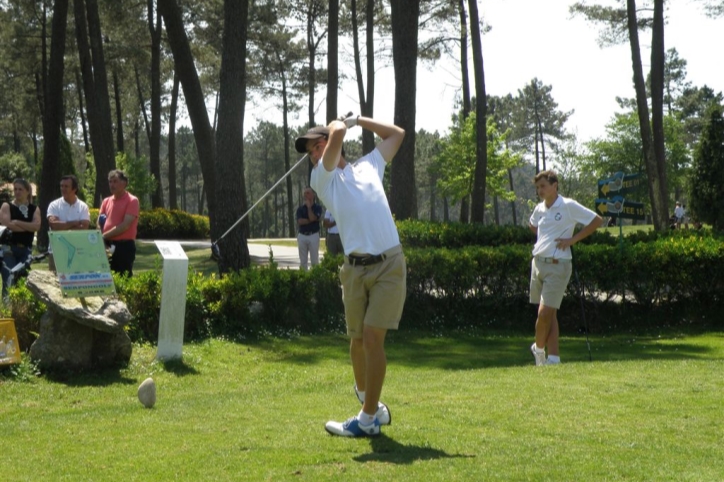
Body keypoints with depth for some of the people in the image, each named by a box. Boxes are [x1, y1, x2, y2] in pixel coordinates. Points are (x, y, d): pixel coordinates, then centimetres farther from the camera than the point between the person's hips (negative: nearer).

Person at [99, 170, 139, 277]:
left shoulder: (132, 201, -5)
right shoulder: (106, 201, 15)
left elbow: (125, 226, -13)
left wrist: (104, 236, -12)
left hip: (124, 246, -6)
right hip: (107, 246, 6)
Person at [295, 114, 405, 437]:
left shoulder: (369, 166, 18)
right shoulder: (322, 178, 10)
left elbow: (397, 134, 30)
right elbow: (337, 134, -5)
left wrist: (357, 119, 28)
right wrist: (341, 124, 16)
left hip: (388, 265, -1)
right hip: (355, 269, 1)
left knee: (373, 336, -11)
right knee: (358, 339, 6)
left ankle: (368, 419, -9)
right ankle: (365, 395, 33)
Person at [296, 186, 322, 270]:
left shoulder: (317, 207, 2)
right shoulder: (300, 209, 8)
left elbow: (312, 218, -15)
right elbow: (300, 221, -7)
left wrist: (309, 206, -7)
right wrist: (311, 220, -11)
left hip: (313, 236, -3)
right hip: (302, 236, 3)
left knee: (315, 260, -2)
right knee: (303, 261, 5)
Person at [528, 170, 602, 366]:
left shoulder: (568, 206, -7)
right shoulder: (539, 209, 11)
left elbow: (597, 220, -7)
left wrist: (573, 239, -10)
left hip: (557, 265, -6)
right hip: (538, 262, 6)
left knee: (546, 313, -11)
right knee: (548, 313, 10)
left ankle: (539, 348, 9)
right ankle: (553, 357, 18)